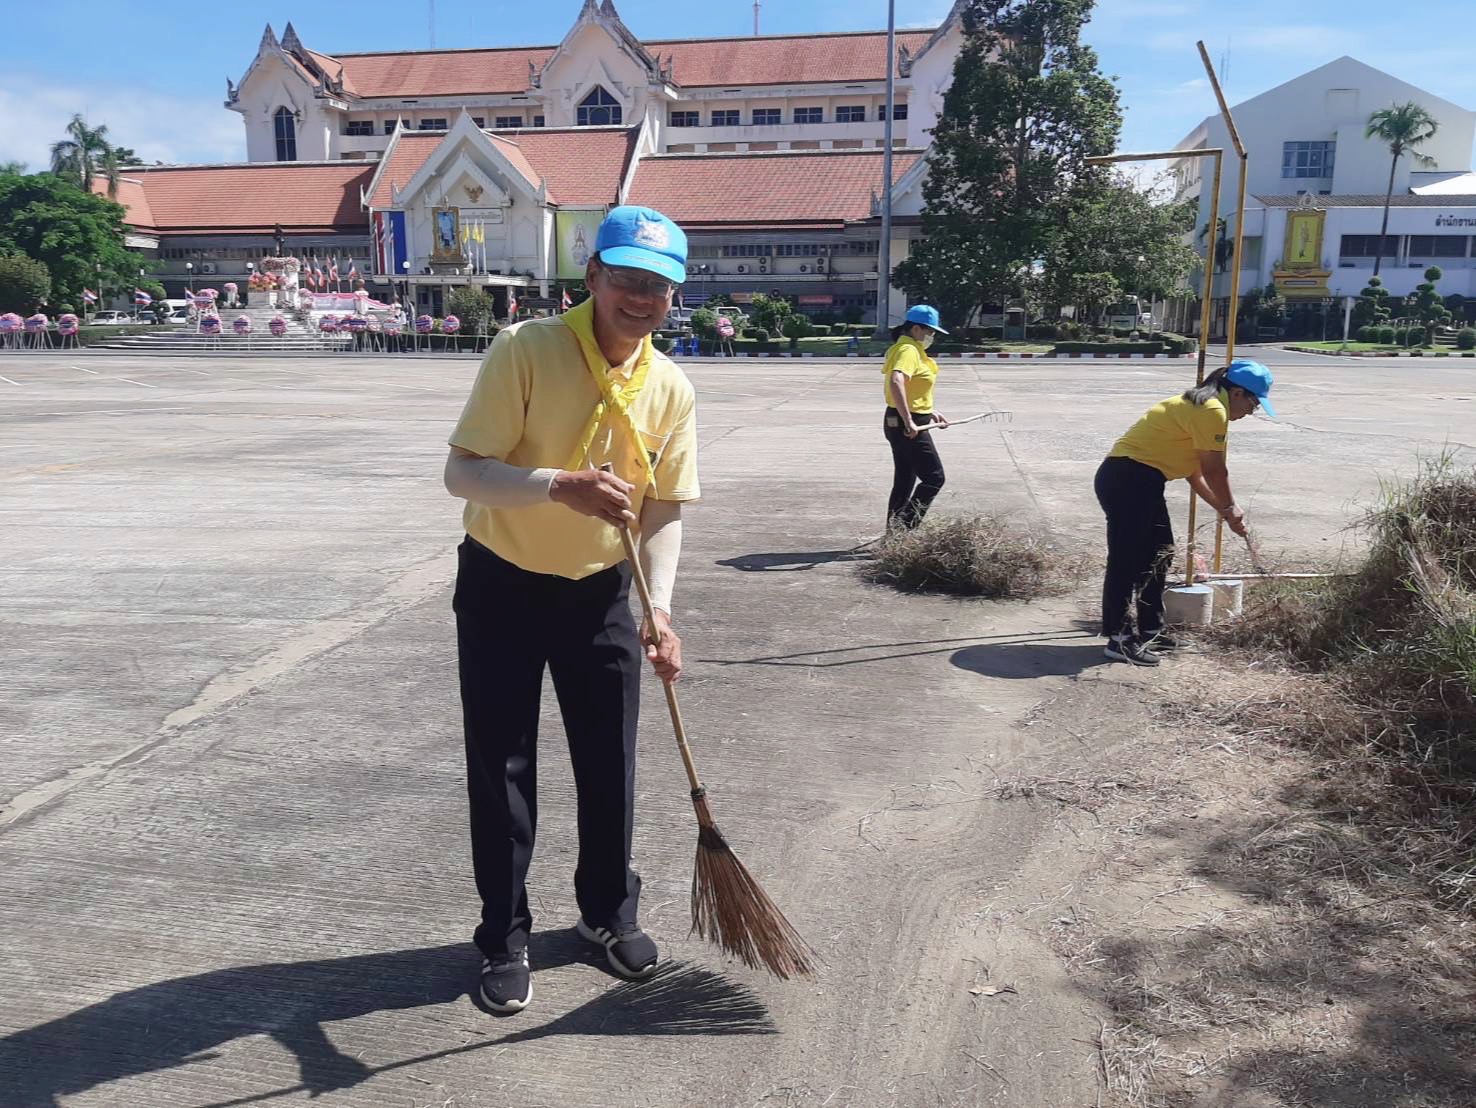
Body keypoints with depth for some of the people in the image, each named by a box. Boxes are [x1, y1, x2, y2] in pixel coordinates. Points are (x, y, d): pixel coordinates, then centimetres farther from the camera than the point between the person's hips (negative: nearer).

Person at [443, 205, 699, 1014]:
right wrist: (560, 485, -37)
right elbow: (462, 472, -21)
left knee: (610, 763, 11)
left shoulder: (672, 389, -6)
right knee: (501, 767, 3)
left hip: (601, 591, 4)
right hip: (501, 587, -3)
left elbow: (664, 511, -4)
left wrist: (659, 611, -18)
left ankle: (608, 910, 34)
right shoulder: (525, 350, -19)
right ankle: (503, 937, 21)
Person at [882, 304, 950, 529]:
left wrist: (928, 413, 18)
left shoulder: (910, 349, 16)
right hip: (907, 427, -10)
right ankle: (904, 528, -8)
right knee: (934, 478, -5)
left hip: (897, 424, 10)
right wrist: (909, 422, -35)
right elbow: (896, 382, -34)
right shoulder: (909, 350, -16)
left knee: (905, 482, 14)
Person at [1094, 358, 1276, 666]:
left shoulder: (1200, 406, 19)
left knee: (1158, 554, 16)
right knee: (1127, 559, -7)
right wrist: (1231, 509, 5)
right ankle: (1119, 639, -3)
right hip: (1128, 479, -11)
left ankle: (1149, 631, 25)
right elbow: (1215, 471, -10)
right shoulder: (1212, 410, -12)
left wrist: (1223, 509, 17)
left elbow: (1195, 472, 20)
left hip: (1140, 481, 11)